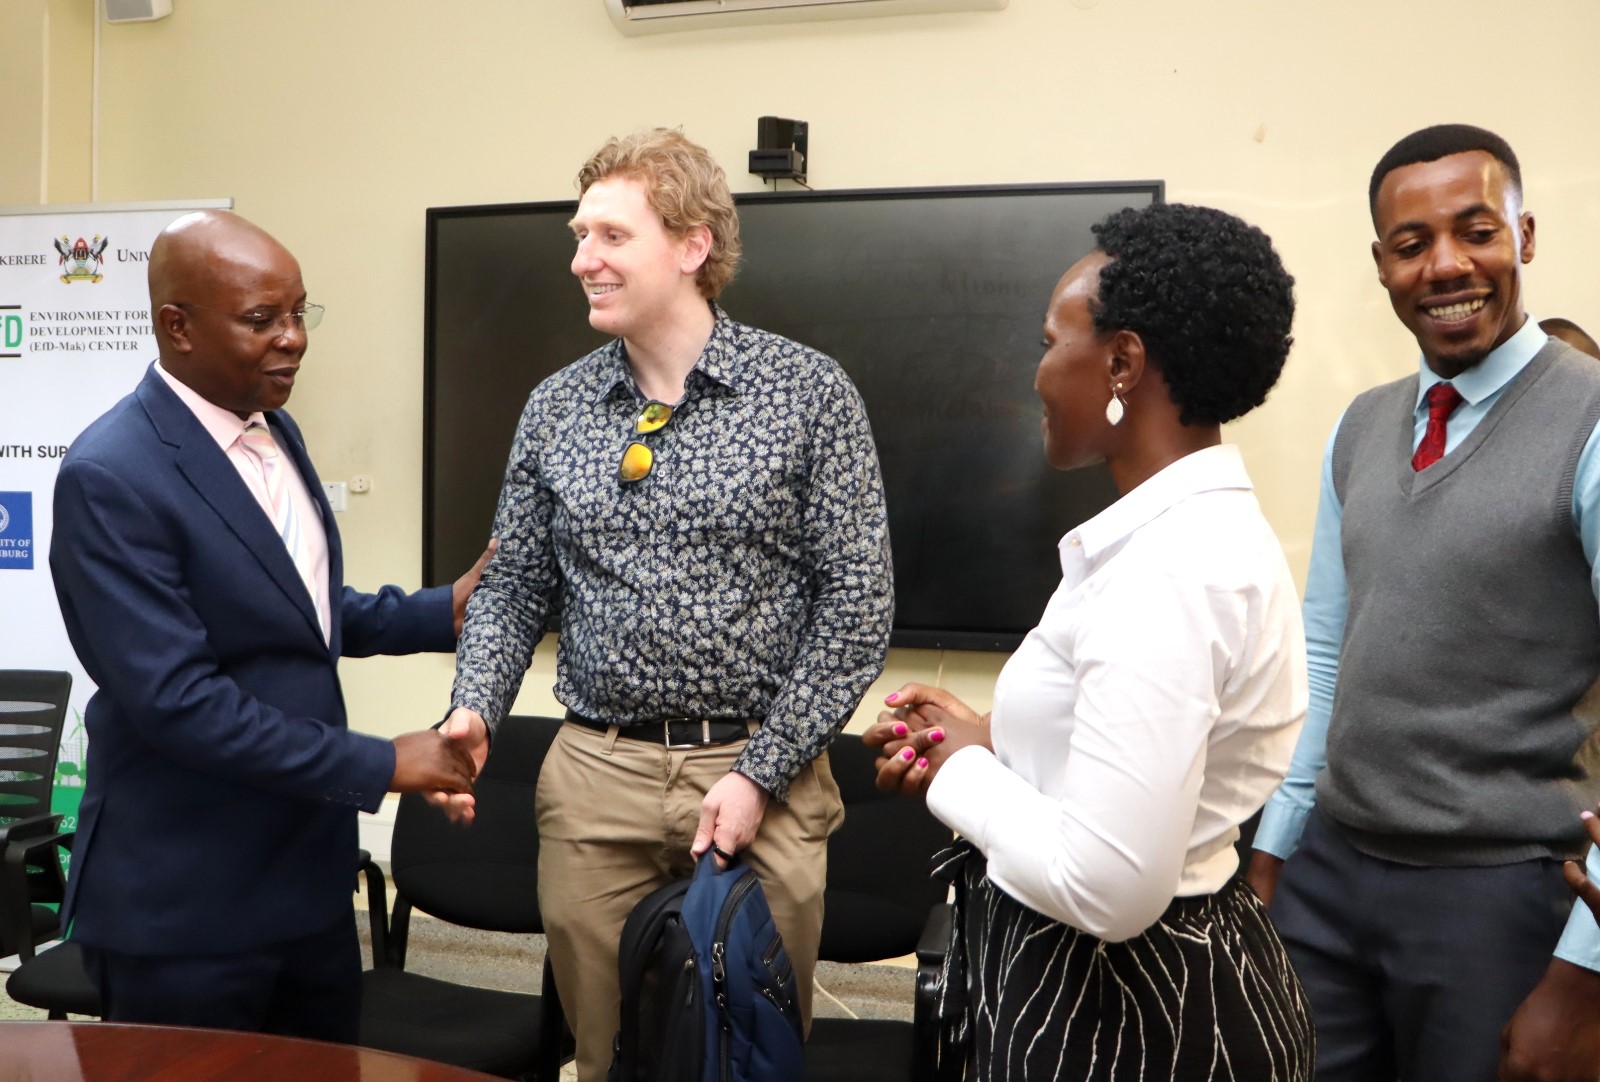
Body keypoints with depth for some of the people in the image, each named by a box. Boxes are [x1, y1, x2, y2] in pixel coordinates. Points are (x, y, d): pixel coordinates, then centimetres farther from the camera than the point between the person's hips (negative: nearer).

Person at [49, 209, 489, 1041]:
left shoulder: (273, 431, 7)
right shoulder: (110, 477, -20)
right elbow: (174, 699, -25)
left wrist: (444, 611, 2)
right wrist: (380, 766, -22)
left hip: (308, 874, 8)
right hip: (183, 906, -8)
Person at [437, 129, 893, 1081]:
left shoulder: (808, 392, -7)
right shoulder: (555, 410, 4)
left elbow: (858, 602, -8)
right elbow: (516, 586, 10)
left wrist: (763, 773, -12)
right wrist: (476, 707, -8)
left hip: (760, 772, -3)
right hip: (594, 774, 3)